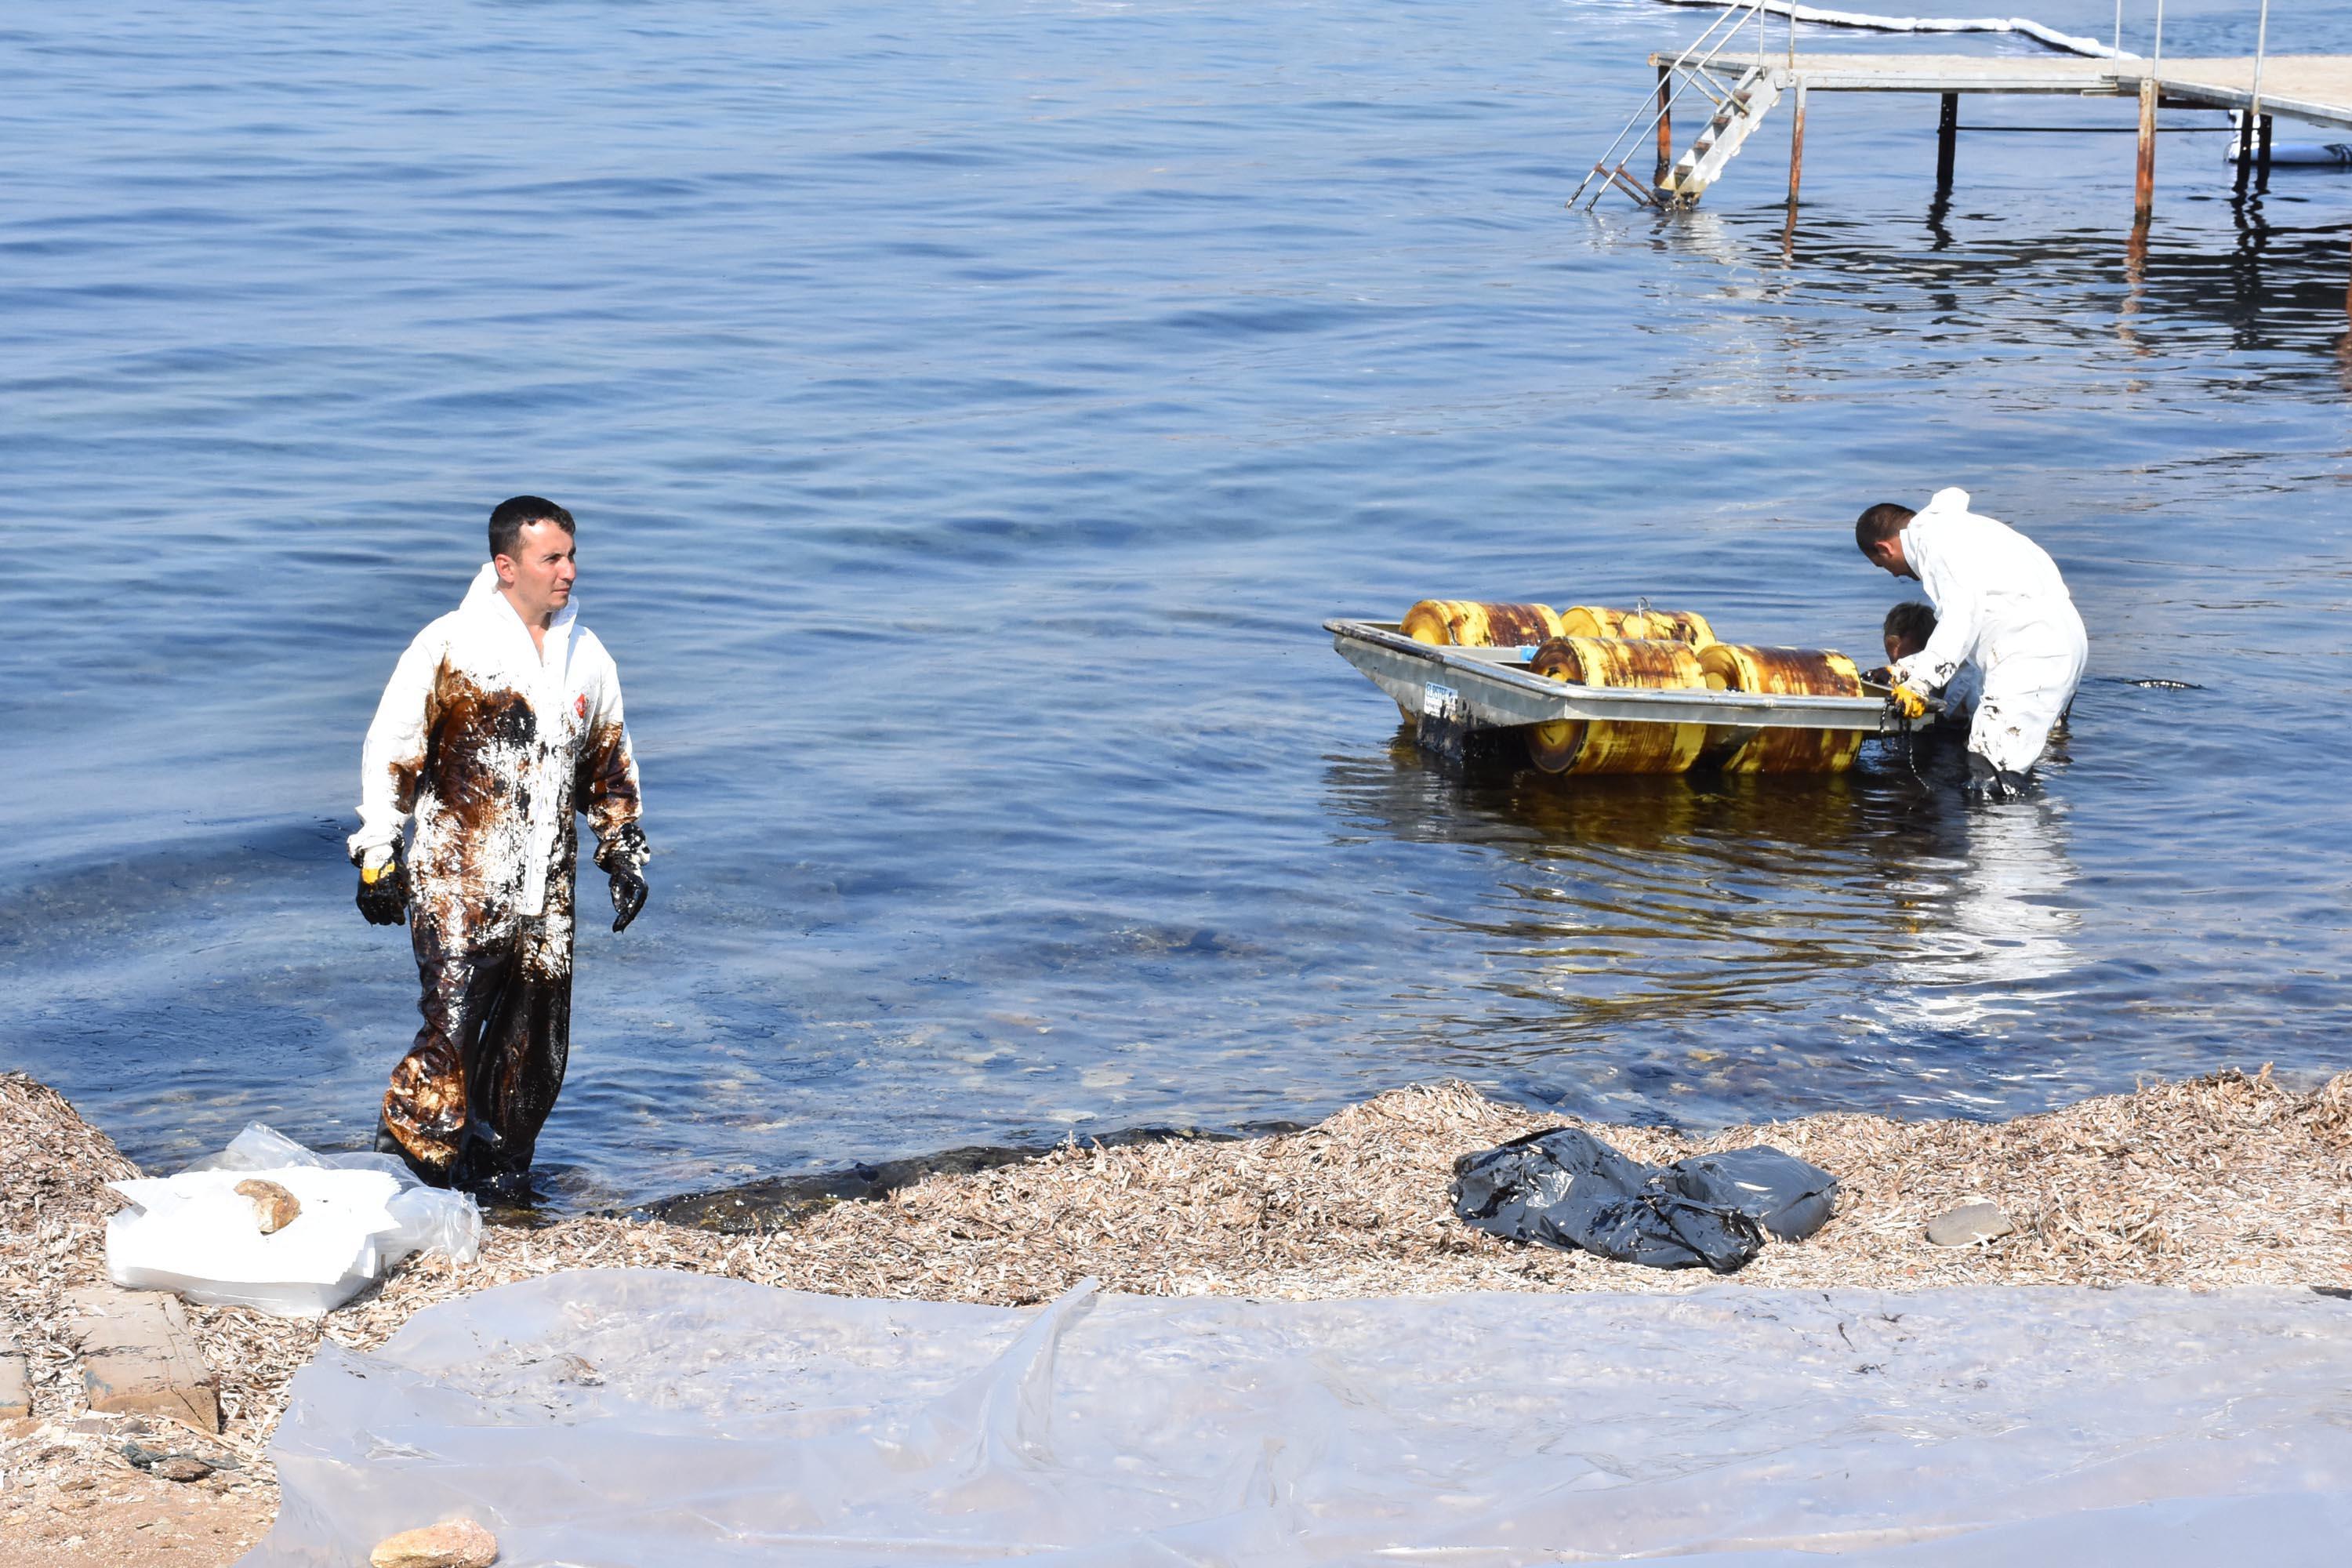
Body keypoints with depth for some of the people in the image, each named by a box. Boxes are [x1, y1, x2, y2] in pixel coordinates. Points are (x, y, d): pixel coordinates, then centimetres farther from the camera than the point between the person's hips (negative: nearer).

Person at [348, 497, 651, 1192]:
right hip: (456, 885, -5)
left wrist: (625, 854, 18)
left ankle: (499, 1168, 23)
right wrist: (378, 858, -6)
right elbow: (391, 751, -3)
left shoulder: (588, 657, 11)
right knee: (450, 1035, -14)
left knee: (536, 1043, 8)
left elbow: (612, 766, 23)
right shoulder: (449, 646, -5)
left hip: (545, 892, 5)